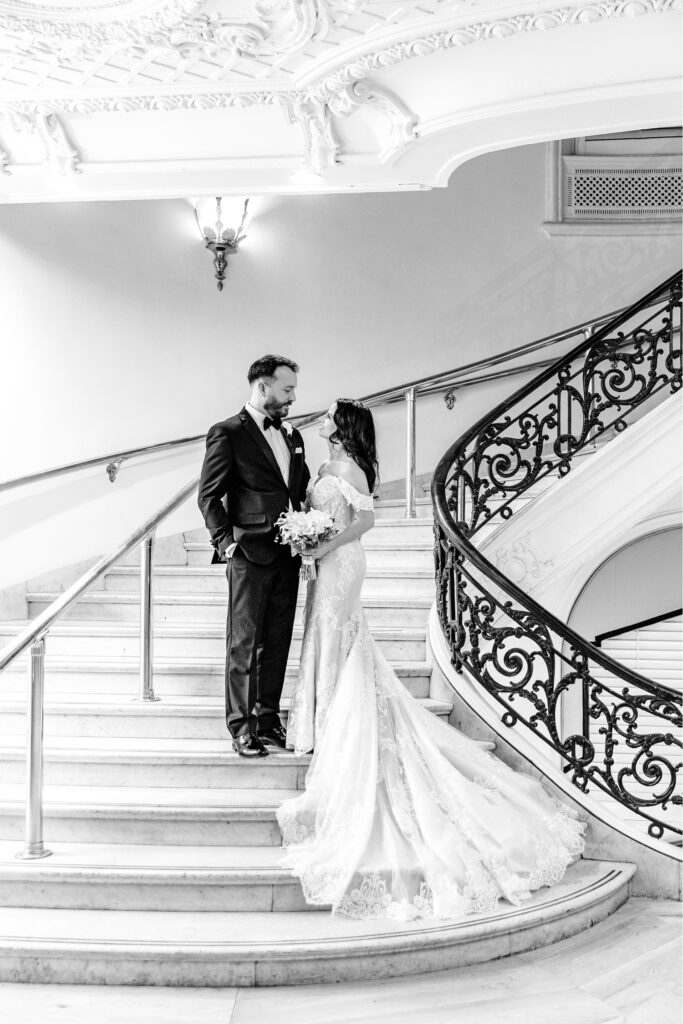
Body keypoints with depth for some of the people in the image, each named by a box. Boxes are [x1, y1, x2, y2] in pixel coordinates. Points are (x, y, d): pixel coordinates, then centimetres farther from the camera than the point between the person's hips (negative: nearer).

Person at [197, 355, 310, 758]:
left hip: (288, 556, 6)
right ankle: (242, 728, 5)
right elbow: (209, 497, -6)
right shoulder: (228, 433, -4)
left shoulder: (292, 435, 16)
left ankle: (269, 720, 19)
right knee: (244, 644, -1)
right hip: (250, 555, -6)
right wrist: (226, 542, -13)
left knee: (277, 643, 10)